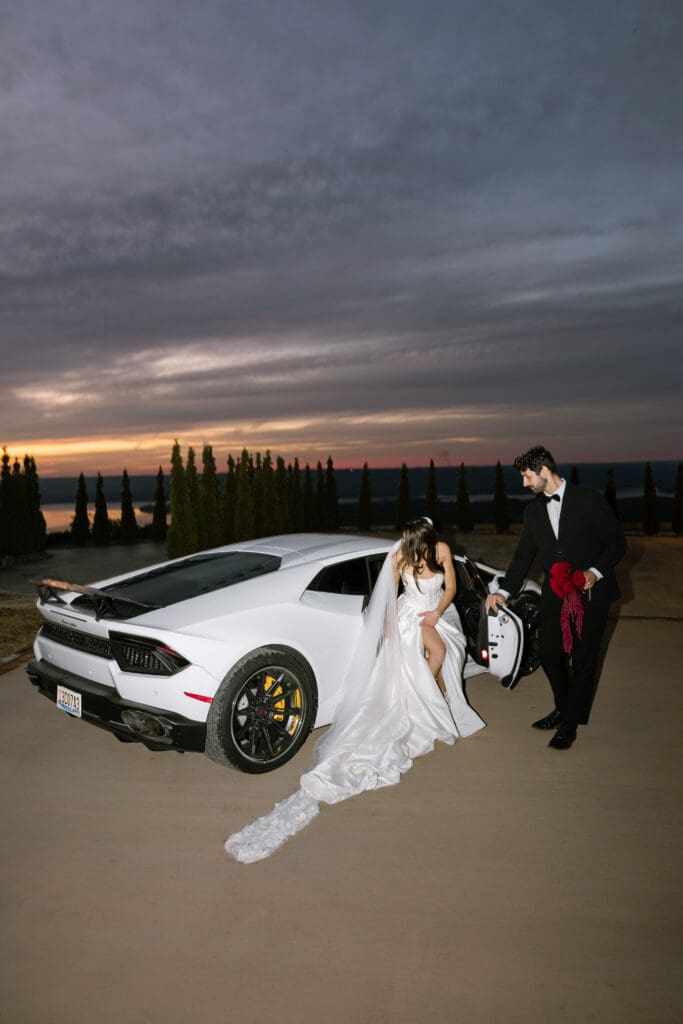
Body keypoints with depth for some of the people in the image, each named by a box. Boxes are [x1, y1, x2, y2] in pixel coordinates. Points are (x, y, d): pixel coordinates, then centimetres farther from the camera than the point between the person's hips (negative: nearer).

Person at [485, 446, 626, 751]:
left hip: (591, 593, -5)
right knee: (549, 654, 10)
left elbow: (616, 542, -6)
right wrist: (503, 591, 0)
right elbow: (523, 556, 8)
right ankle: (564, 708, 34)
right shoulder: (533, 510, 6)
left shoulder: (589, 501, -10)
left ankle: (570, 724, 18)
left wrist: (595, 572, -20)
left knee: (583, 661, 4)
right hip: (555, 594, 5)